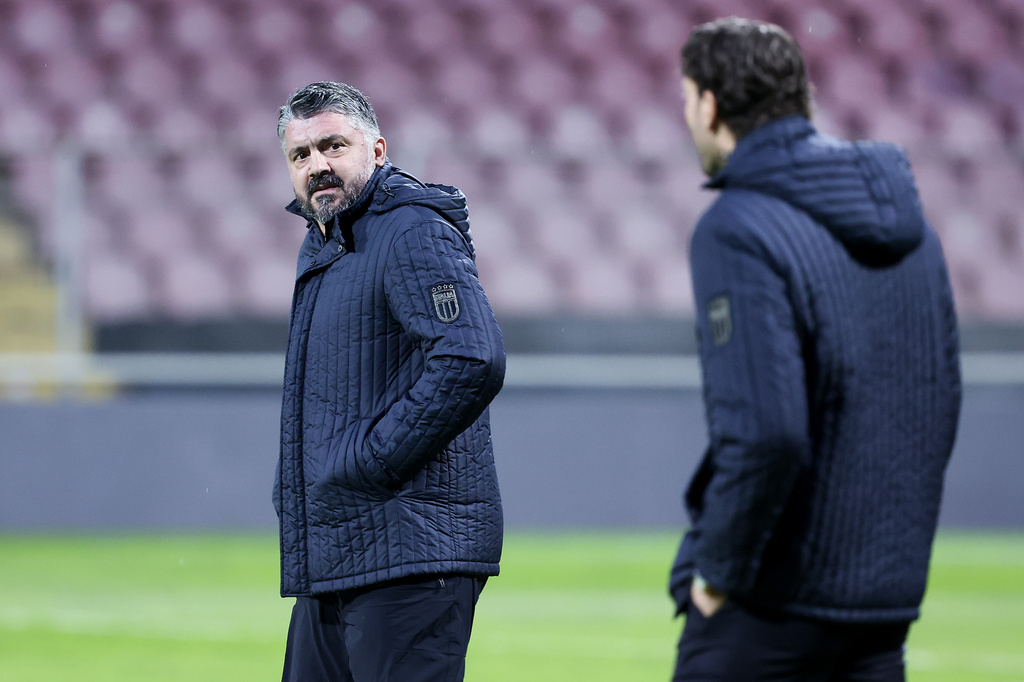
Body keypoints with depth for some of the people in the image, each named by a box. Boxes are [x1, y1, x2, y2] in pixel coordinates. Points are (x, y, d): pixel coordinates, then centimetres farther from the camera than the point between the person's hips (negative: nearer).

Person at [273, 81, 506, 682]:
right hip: (330, 564, 10)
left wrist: (371, 461, -20)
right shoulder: (323, 247, 21)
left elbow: (472, 361, -26)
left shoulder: (414, 233, -11)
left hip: (411, 559, -10)